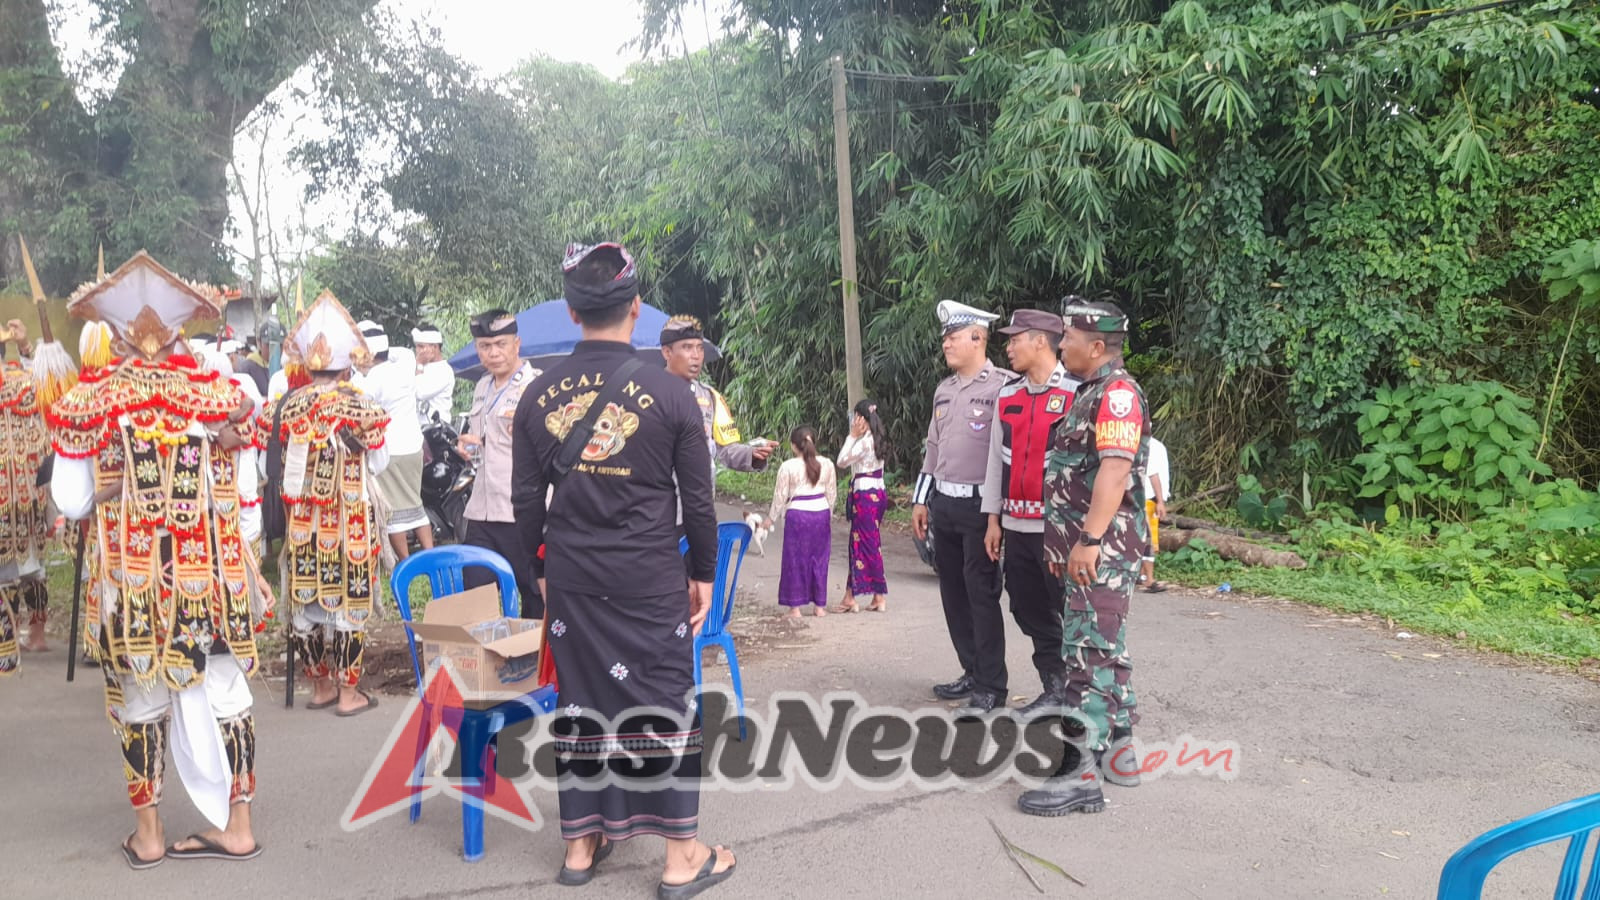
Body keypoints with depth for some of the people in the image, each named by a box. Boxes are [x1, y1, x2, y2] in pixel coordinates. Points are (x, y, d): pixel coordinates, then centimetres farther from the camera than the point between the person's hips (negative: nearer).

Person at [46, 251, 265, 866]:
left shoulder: (87, 401, -7)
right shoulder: (220, 393, -5)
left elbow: (71, 502, -3)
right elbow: (238, 492, -1)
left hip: (126, 573, -1)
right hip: (209, 568, 1)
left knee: (140, 697, 13)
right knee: (223, 692, 11)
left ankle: (148, 833, 23)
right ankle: (237, 824, 19)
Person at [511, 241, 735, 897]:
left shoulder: (539, 395, 1)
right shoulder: (669, 392, -9)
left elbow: (526, 499, 6)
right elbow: (697, 498, -4)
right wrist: (703, 573, 7)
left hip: (570, 579, 4)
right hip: (651, 579, -3)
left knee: (581, 702, 14)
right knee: (665, 705, 6)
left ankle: (581, 845, 27)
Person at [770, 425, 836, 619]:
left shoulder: (788, 467, -9)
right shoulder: (826, 465, 2)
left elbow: (780, 495, -3)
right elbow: (832, 494, 10)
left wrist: (772, 518, 10)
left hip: (797, 515, -3)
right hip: (821, 512, 3)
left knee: (795, 560, 5)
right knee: (819, 559, 11)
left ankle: (795, 607, 7)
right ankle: (820, 606, 16)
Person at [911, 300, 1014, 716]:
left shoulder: (1003, 386, -10)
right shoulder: (944, 389, 14)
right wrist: (921, 500, 18)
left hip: (980, 506, -8)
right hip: (943, 504, 8)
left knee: (981, 593, -5)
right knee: (953, 592, 13)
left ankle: (992, 686, 4)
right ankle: (972, 672, 25)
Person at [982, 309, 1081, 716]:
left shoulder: (1077, 392, -8)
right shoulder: (1007, 396, 12)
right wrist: (994, 519, 14)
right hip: (1017, 525, 7)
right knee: (1030, 612, 13)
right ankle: (1054, 689, 26)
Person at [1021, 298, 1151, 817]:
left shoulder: (1117, 393, -14)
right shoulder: (1093, 393, 19)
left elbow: (1114, 471, -25)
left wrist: (1089, 539, -28)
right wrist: (1065, 542, 23)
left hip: (1102, 550, -11)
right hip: (1085, 549, 11)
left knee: (1089, 654, -11)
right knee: (1105, 649, 16)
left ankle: (1081, 774, -9)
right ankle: (1119, 752, 26)